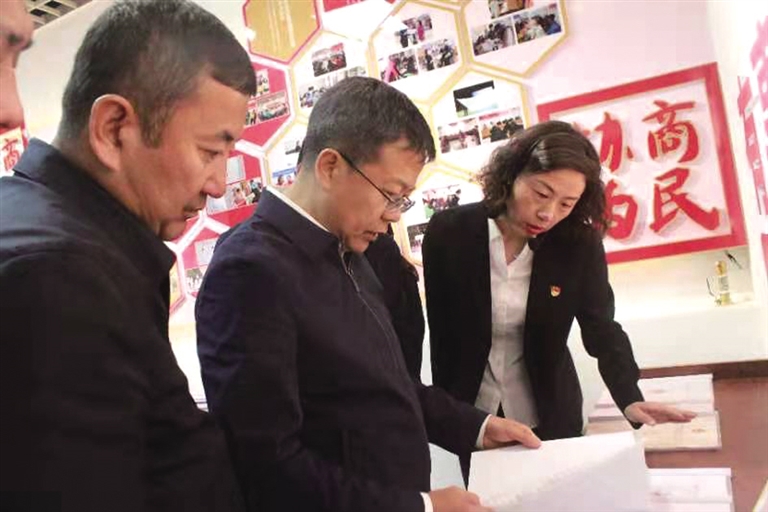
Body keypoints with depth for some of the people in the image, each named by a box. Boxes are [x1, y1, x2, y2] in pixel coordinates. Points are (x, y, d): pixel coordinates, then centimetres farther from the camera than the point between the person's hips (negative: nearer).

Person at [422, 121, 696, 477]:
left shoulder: (579, 243, -13)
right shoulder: (448, 233, -14)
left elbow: (601, 328, -10)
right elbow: (440, 333, -8)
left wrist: (630, 399, -26)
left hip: (550, 417, 1)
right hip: (473, 418, 0)